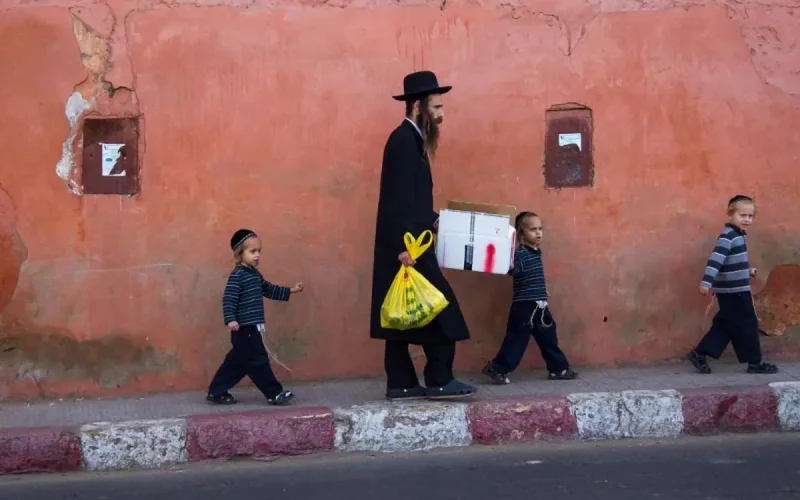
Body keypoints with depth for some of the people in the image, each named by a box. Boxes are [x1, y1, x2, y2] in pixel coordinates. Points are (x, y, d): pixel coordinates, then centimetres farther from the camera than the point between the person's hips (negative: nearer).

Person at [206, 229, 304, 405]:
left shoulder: (255, 274, 14)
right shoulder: (237, 276, -15)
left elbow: (269, 290, 27)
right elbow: (229, 299, -22)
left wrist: (290, 291, 26)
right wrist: (230, 319, -35)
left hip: (252, 328, 10)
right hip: (244, 329, -10)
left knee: (237, 363, 14)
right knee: (258, 361, -3)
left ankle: (216, 392, 21)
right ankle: (274, 393, 3)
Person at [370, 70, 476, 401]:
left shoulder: (409, 139, 17)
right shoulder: (404, 141, -14)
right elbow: (401, 197, -21)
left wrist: (432, 222, 17)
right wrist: (405, 245, -25)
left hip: (404, 244, 10)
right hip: (406, 245, -10)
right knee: (438, 307, -7)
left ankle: (400, 383, 12)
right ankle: (439, 381, -2)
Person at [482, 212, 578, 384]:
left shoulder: (536, 251, 12)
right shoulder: (520, 253, -16)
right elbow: (514, 270, -35)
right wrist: (510, 264, -54)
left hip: (539, 305, 9)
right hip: (525, 306, -9)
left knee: (548, 338, 15)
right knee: (517, 339, -5)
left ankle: (559, 369, 25)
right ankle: (497, 368, 3)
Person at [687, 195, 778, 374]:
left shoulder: (738, 235, 14)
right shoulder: (728, 236, -17)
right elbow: (716, 259, -27)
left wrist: (748, 271, 23)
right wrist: (706, 281, -35)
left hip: (733, 290, 10)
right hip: (734, 291, -10)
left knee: (725, 325, 13)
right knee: (747, 325, 1)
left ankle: (700, 353, 13)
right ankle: (755, 363, 11)